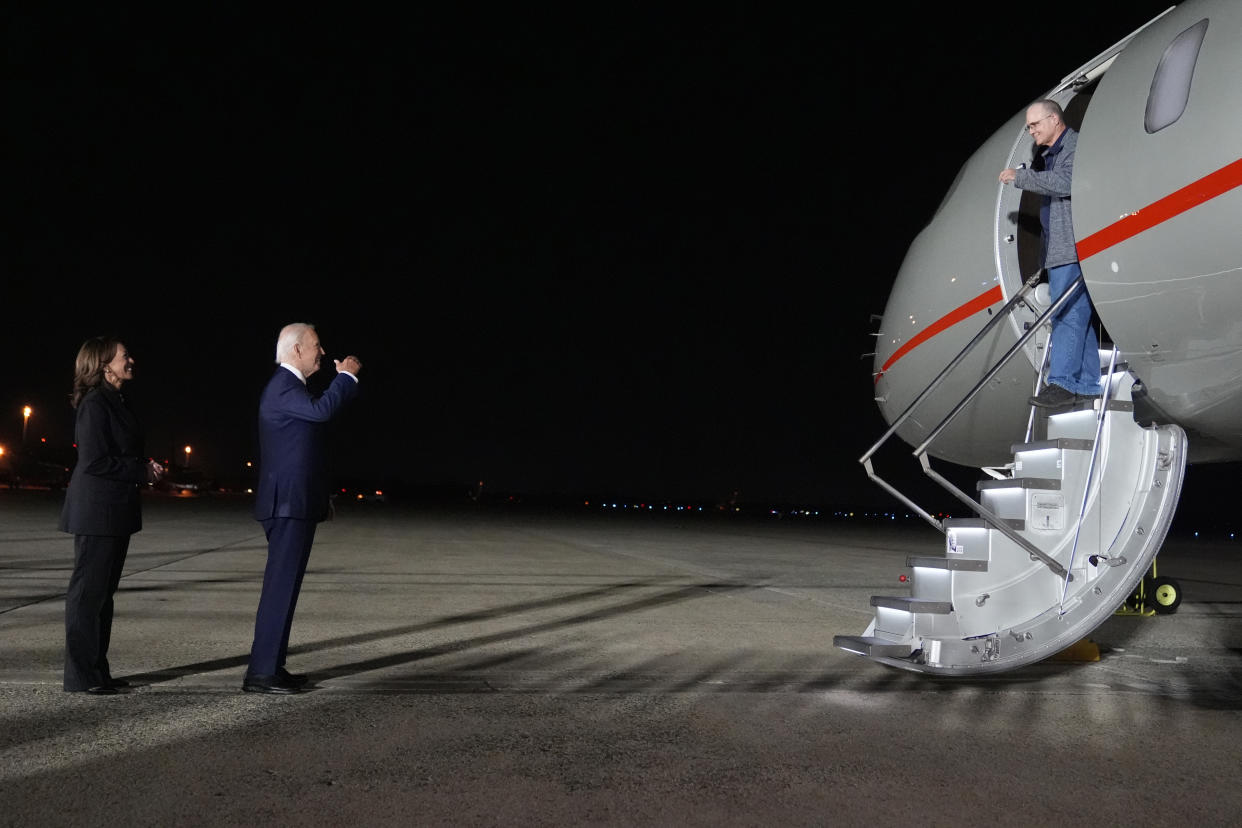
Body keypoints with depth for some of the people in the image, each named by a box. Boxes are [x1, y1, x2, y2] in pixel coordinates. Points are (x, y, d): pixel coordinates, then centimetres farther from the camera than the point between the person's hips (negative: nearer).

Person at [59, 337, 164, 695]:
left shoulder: (115, 401, 15)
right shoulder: (94, 404, -14)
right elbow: (94, 461, -19)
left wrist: (146, 466, 5)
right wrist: (142, 471, -12)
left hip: (116, 511, 10)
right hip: (96, 513, -10)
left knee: (104, 592, 13)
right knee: (87, 591, -2)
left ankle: (97, 670, 21)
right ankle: (81, 676, 6)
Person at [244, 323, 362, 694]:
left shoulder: (289, 385, 19)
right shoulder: (283, 386, -14)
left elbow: (320, 413, 28)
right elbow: (321, 409, -31)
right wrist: (346, 375, -19)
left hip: (293, 503, 11)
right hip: (289, 504, -11)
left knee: (284, 588, 14)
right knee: (280, 588, -8)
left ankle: (271, 667, 21)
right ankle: (261, 672, -3)